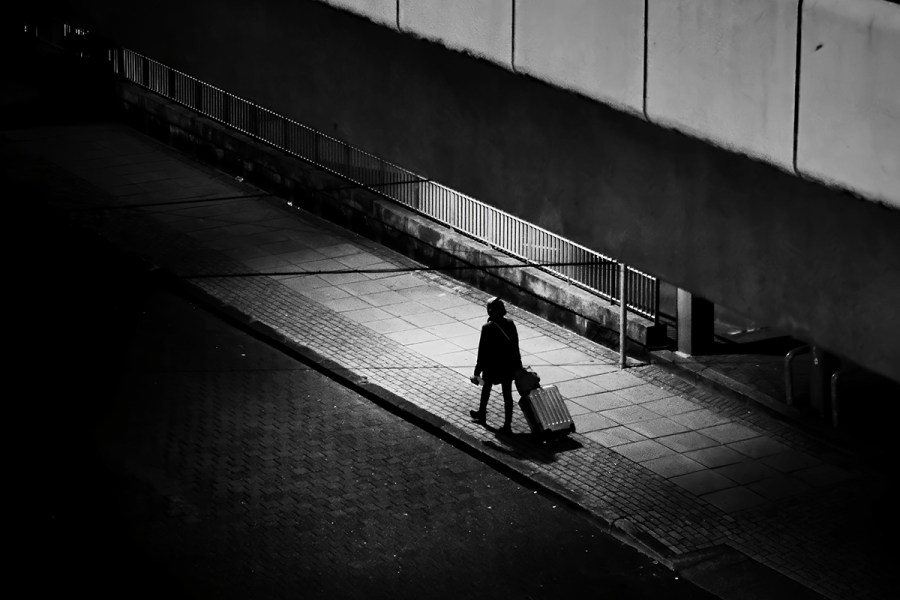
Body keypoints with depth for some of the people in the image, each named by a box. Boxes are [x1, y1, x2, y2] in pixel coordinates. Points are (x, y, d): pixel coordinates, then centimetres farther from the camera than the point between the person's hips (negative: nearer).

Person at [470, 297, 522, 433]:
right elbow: (515, 347, 3)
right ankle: (507, 424, 11)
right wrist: (518, 366, 15)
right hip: (508, 366, 4)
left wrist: (477, 371, -9)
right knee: (507, 393, 8)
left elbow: (482, 350, -16)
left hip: (492, 366, -4)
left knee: (486, 387, 22)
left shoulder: (487, 328, -20)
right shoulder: (510, 324, -5)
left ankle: (482, 413, 41)